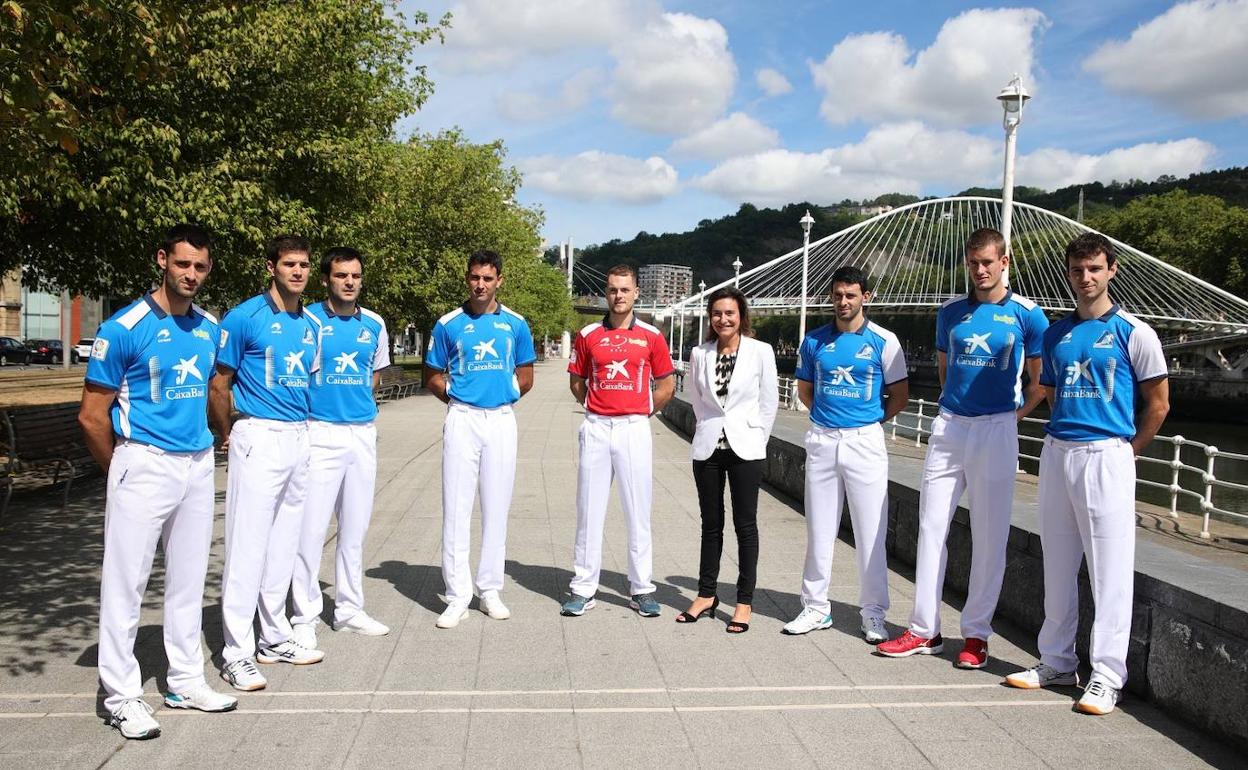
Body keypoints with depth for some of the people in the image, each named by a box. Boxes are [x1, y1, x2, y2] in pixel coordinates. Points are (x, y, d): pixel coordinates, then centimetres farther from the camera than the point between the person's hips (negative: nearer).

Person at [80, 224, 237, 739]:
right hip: (145, 465, -6)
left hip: (199, 465, 6)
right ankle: (121, 694, 14)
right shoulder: (125, 327, -11)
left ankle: (185, 680, 26)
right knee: (126, 581, 1)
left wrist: (202, 451, 13)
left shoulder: (209, 328, 7)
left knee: (189, 579, 14)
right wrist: (123, 472, 1)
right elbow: (92, 415, -7)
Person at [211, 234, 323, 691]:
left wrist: (304, 426, 14)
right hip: (260, 438, -6)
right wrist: (230, 436, 1)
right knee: (247, 545, -4)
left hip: (300, 438, 7)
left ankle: (274, 638, 24)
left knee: (284, 544, 13)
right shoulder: (245, 318, -7)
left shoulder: (312, 325, 12)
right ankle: (237, 652, 4)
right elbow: (219, 385, -4)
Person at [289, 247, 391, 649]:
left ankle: (349, 609, 25)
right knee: (311, 528, -4)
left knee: (355, 527, 13)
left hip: (363, 433, 5)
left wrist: (358, 401, 11)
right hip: (320, 432, -5)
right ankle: (305, 617, 9)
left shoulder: (374, 324, 7)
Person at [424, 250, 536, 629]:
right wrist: (458, 399, 1)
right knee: (456, 507, -2)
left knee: (497, 506, 6)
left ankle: (490, 589, 18)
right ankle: (457, 596, 4)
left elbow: (526, 375, 14)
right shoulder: (449, 324, 3)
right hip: (462, 420, -1)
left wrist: (504, 396, 4)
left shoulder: (515, 324, 6)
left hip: (502, 420, 1)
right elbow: (433, 376, 9)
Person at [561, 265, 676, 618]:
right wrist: (598, 410, 8)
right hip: (596, 429, 1)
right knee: (589, 510, 5)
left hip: (634, 429, -1)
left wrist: (640, 413, 7)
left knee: (638, 512, 4)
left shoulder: (651, 336, 3)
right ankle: (583, 589, 14)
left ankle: (641, 589, 14)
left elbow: (666, 385, 9)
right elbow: (576, 382, 14)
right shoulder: (588, 335, 5)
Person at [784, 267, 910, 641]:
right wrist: (829, 414, 9)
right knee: (819, 529, 9)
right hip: (822, 441, 3)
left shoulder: (883, 340, -2)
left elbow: (900, 396, 3)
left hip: (865, 442, -3)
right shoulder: (815, 340, 7)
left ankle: (874, 613, 13)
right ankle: (816, 607, 20)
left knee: (870, 531, 1)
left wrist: (871, 418, 3)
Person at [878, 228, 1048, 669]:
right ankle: (924, 631, 12)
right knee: (931, 527, 3)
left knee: (989, 536, 2)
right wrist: (955, 404, 13)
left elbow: (1041, 380, 6)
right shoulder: (951, 312, 9)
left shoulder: (1027, 314, -1)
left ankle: (976, 633, 14)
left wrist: (1016, 413, 3)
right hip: (948, 427, 4)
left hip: (995, 431, -3)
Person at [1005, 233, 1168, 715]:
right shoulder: (1056, 334, 12)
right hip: (1056, 455, 6)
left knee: (1110, 571, -2)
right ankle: (1057, 663, 23)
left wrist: (1126, 450, 1)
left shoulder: (1134, 333, -3)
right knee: (1057, 567, 12)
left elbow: (1158, 404, 0)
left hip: (1106, 458, -5)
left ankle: (1107, 676, 6)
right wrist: (1065, 435, 11)